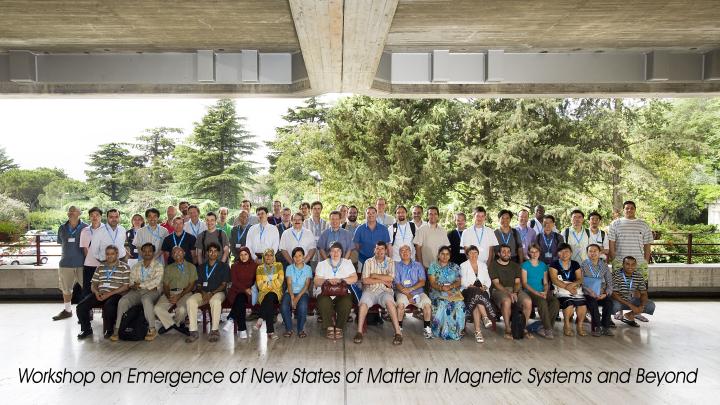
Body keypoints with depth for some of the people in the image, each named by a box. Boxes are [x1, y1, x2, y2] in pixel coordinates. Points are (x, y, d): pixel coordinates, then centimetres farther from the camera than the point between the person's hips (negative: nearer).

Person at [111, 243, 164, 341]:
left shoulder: (158, 266, 6)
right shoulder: (136, 266, 18)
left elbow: (156, 281, -9)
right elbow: (132, 283, 7)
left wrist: (140, 284, -13)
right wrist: (149, 285, -12)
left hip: (152, 292, -4)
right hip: (137, 291, 4)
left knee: (146, 299, -38)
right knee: (122, 301, -25)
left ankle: (152, 330, -31)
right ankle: (117, 330, -18)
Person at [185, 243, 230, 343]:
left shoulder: (223, 266, 10)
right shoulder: (201, 267, 20)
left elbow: (224, 284, 2)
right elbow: (198, 284, 14)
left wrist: (212, 293, -13)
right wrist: (203, 292, -8)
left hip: (217, 292, -3)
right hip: (203, 293, 3)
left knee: (216, 301, -38)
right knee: (190, 301, -28)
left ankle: (215, 331, -29)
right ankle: (193, 331, -25)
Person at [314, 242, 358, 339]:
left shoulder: (347, 263, 15)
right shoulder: (322, 264, 15)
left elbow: (354, 278, 2)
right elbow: (316, 281, 5)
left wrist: (341, 280, -13)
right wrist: (327, 280, -15)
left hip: (342, 292, 0)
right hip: (325, 292, 0)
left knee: (346, 303, -32)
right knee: (323, 303, -33)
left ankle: (339, 328, -11)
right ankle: (329, 327, -12)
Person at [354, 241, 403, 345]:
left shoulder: (390, 262, 7)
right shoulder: (368, 262, 6)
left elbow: (390, 278, -8)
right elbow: (365, 280, -6)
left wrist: (375, 275, -5)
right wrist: (382, 280, -8)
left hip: (384, 291, 0)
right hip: (370, 290, 1)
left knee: (390, 302, -32)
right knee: (363, 303, -30)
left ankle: (398, 332, -29)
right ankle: (359, 332, -22)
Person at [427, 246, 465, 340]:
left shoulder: (455, 267, 17)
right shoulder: (433, 266, 10)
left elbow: (459, 282, 8)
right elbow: (432, 283, 0)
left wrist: (450, 286, -13)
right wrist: (441, 287, -20)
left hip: (453, 291, 2)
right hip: (437, 291, -2)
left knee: (460, 304, -31)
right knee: (442, 304, -35)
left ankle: (457, 331, -17)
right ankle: (443, 331, -21)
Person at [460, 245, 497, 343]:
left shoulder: (483, 265, 22)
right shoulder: (463, 265, 13)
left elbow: (488, 280, 14)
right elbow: (463, 282, 2)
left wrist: (484, 286, -8)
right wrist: (471, 286, -18)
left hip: (482, 291, 2)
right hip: (468, 291, -2)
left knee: (476, 304, -34)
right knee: (476, 294, -39)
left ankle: (478, 331, -43)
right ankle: (485, 318, -46)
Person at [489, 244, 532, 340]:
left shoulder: (515, 265, 18)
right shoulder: (493, 265, 5)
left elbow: (517, 282, 8)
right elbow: (496, 283, -6)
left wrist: (515, 292, -13)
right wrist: (509, 293, -19)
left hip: (515, 289, 4)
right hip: (499, 290, -4)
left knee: (528, 302, -26)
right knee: (507, 301, -38)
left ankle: (524, 328, -10)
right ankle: (508, 329, -22)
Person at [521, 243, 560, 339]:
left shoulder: (543, 265, 18)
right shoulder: (525, 265, 4)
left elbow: (546, 283, 15)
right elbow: (524, 283, -2)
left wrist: (545, 292, -6)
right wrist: (536, 293, -14)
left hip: (542, 292, 4)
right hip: (530, 292, -4)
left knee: (555, 301, -27)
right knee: (542, 302, -36)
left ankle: (544, 328, -22)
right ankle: (548, 329, -27)